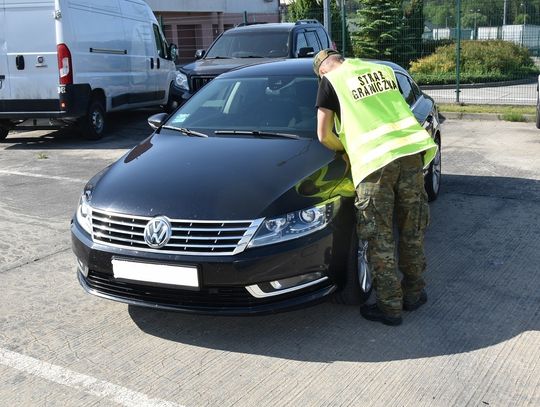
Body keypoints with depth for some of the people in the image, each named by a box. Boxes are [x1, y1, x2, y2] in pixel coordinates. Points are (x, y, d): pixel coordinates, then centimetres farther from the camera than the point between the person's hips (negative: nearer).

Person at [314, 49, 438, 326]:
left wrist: (344, 148, 22)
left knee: (379, 239, 5)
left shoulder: (330, 81, 6)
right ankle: (414, 293, 29)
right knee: (412, 232, 16)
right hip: (411, 150, 6)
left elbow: (323, 135, 4)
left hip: (374, 160, -5)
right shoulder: (383, 69, 21)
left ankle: (389, 307, 11)